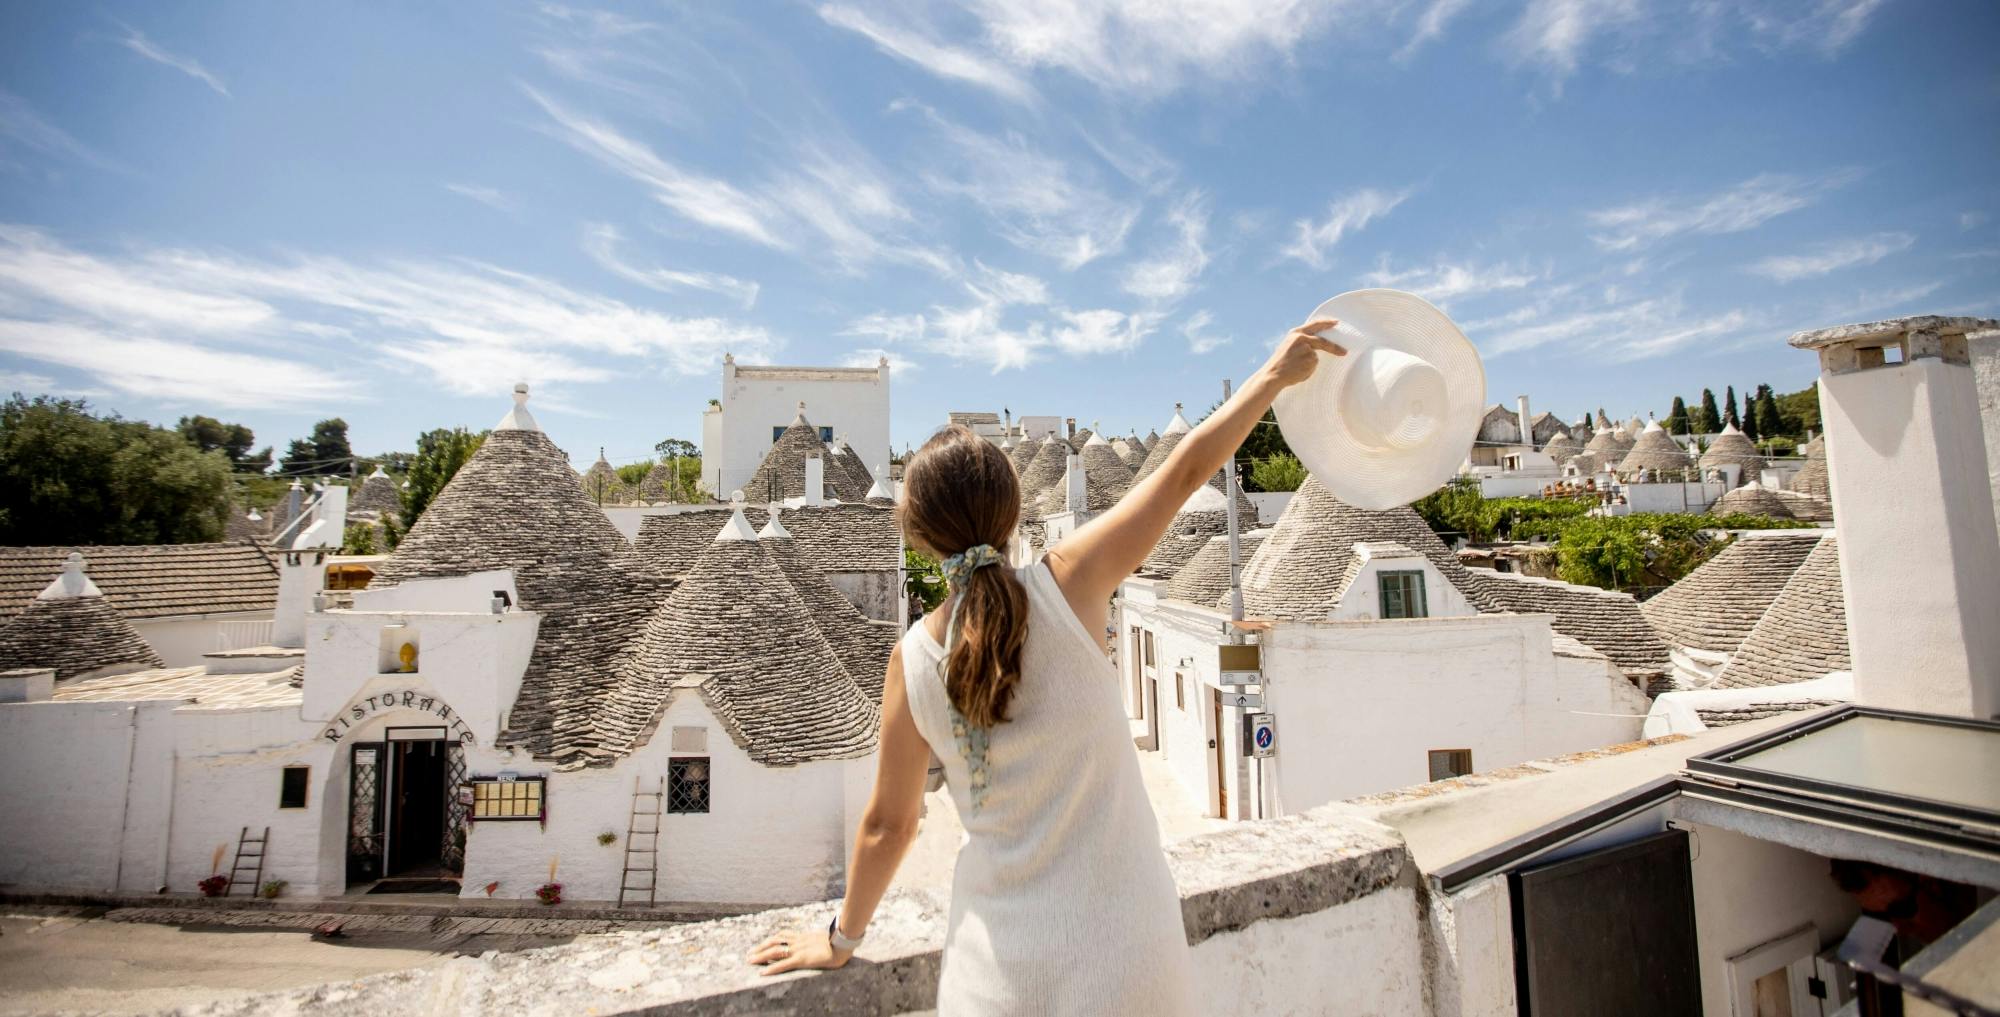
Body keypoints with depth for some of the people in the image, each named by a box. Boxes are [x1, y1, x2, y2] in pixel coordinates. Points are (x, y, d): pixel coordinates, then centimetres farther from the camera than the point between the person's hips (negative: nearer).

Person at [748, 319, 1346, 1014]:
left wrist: (841, 939, 18)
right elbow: (1188, 466, -9)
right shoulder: (1065, 585, -18)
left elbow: (887, 824, 0)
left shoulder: (912, 660, -11)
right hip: (1120, 945, 0)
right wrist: (1275, 373, 5)